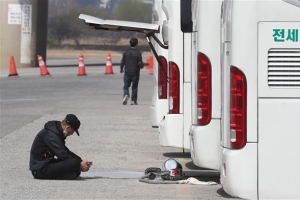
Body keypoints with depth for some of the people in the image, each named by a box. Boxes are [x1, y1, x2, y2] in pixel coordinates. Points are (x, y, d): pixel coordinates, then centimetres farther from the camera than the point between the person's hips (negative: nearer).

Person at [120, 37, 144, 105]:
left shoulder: (126, 52, 0)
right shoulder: (138, 53, -10)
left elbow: (122, 62, 3)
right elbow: (140, 63, -12)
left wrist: (121, 69, 20)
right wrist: (141, 66, 12)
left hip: (127, 72, 2)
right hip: (135, 73, -2)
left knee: (126, 86, 8)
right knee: (134, 87, 8)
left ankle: (126, 95, -19)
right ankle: (134, 100, 10)